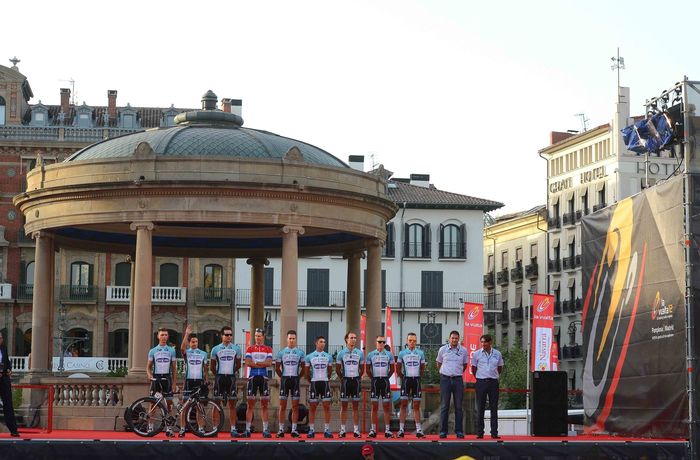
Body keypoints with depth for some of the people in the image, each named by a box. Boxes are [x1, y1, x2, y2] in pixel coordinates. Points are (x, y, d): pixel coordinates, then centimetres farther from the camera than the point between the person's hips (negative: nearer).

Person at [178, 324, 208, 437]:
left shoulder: (203, 354, 11)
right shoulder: (186, 352, 1)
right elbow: (182, 347, -22)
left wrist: (205, 381, 7)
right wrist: (187, 333, -29)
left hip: (199, 381, 2)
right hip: (189, 380, -2)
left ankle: (201, 428, 11)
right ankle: (182, 429, 1)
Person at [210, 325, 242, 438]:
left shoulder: (236, 349, 5)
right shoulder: (216, 349, 3)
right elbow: (212, 366, 10)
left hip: (231, 378, 1)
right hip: (219, 378, -1)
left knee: (232, 404, 1)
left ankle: (233, 428, 3)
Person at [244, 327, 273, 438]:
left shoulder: (268, 349, 9)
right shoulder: (250, 349, 8)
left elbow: (269, 363, -6)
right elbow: (247, 363, -5)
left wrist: (255, 363, -9)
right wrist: (262, 364, -8)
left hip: (264, 378, 0)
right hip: (252, 377, 0)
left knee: (264, 405, 2)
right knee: (250, 404, -1)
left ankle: (265, 430, 5)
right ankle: (247, 429, 0)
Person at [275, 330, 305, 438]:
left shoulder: (300, 353, 6)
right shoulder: (281, 352, 5)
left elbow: (303, 368, 12)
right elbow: (277, 368, 11)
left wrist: (297, 376, 7)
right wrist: (282, 377, 8)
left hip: (295, 380, 0)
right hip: (284, 379, 0)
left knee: (295, 406, 0)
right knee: (282, 406, 0)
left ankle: (294, 429, 3)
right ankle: (281, 429, 3)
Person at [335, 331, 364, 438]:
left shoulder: (360, 353, 6)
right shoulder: (341, 353, 1)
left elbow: (362, 369, 14)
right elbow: (338, 369, 7)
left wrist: (357, 378, 9)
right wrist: (343, 379, 7)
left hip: (356, 380, 1)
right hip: (345, 380, -1)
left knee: (356, 406, 4)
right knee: (344, 406, 1)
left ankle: (356, 430, 6)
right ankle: (342, 429, 4)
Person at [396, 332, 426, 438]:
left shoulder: (420, 353, 5)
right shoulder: (402, 353, 3)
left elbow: (422, 368, 13)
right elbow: (398, 369, 9)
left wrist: (417, 377, 8)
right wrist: (403, 378, 4)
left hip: (416, 380, 1)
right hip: (406, 380, -1)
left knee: (416, 405, 3)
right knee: (404, 405, -2)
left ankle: (418, 430, 4)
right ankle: (401, 429, -1)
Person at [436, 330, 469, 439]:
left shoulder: (463, 351, 4)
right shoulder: (443, 349, 2)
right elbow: (439, 363, 16)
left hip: (458, 380, 1)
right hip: (445, 379, -1)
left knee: (458, 406, 2)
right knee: (444, 406, 0)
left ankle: (459, 431, 6)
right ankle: (443, 431, 2)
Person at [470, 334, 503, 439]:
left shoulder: (497, 354, 4)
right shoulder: (477, 354, 1)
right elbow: (473, 369, 11)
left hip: (493, 382, 1)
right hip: (481, 382, -1)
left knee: (494, 408, 2)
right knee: (480, 408, 0)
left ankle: (494, 432, 4)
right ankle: (479, 433, 4)